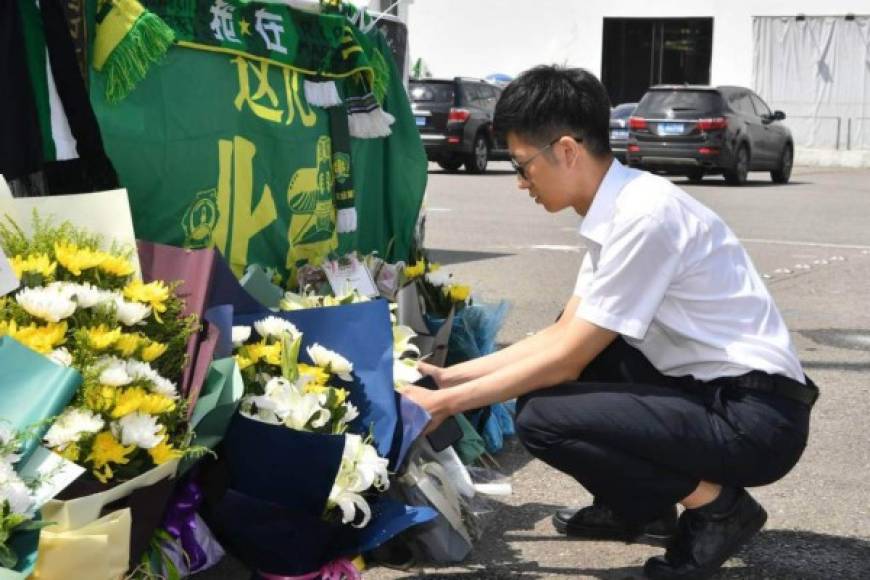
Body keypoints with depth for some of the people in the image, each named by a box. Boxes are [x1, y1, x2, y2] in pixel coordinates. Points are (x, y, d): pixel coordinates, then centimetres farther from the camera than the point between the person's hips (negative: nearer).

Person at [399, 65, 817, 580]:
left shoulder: (644, 215, -21)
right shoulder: (617, 209, 6)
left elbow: (567, 359, -17)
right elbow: (564, 333, 12)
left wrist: (447, 404, -9)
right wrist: (451, 376, 11)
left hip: (756, 417, -9)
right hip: (708, 388, 9)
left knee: (544, 418, -19)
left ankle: (716, 506, -3)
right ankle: (639, 509, 19)